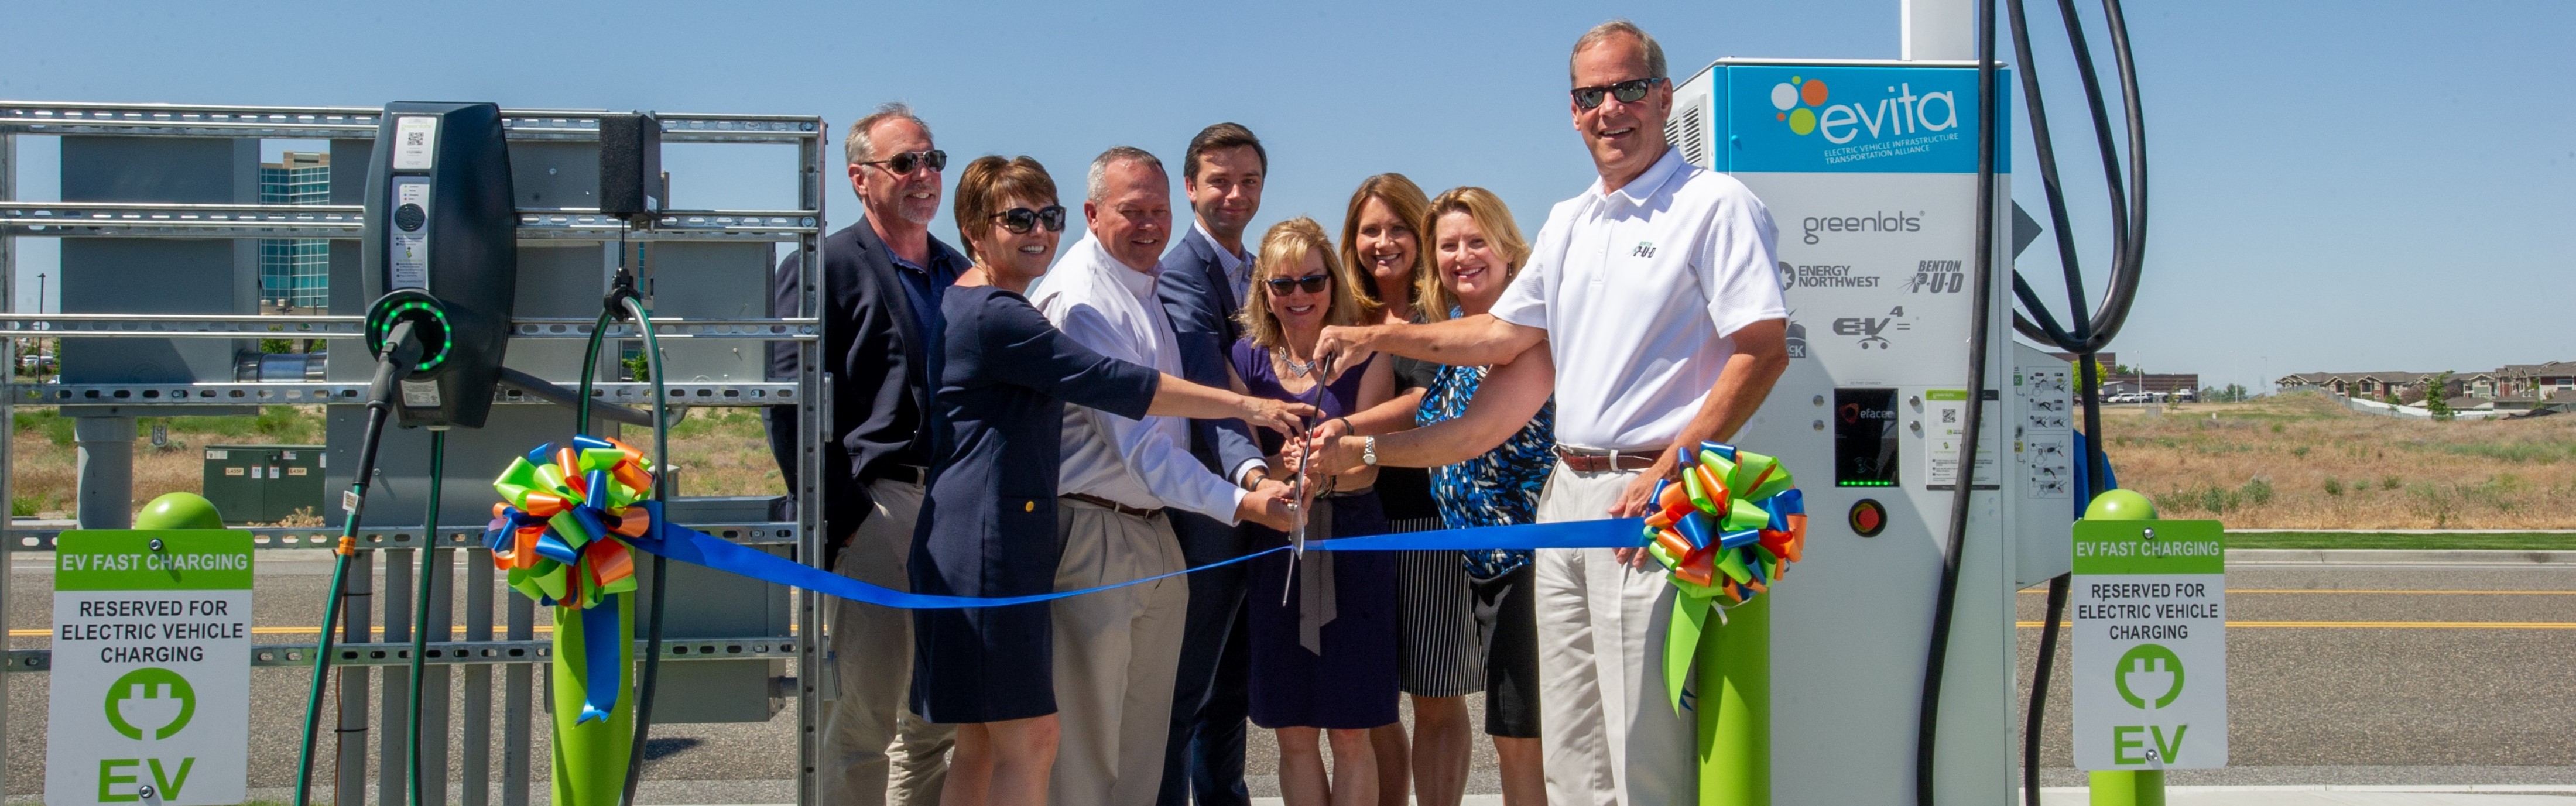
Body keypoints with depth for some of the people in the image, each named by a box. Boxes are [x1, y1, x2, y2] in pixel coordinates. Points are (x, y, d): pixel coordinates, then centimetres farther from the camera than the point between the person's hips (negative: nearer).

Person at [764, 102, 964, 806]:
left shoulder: (961, 273, 18)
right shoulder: (825, 267, -1)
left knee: (937, 716, 11)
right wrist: (836, 519, -14)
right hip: (875, 505, -6)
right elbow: (792, 407, -7)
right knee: (866, 716, -3)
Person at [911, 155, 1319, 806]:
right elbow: (1110, 384, -17)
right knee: (1031, 740, -8)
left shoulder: (964, 305, 17)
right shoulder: (995, 315, -14)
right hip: (984, 552, -11)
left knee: (983, 742, 12)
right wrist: (1250, 406, -13)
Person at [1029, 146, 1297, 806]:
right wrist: (1238, 504, -22)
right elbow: (1135, 438, -21)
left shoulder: (1149, 285, 15)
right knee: (1084, 737, -2)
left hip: (1155, 534, 9)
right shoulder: (1082, 299, -15)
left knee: (1145, 738, 14)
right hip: (1093, 535, -9)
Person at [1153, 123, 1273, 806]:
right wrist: (1249, 468, -43)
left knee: (1232, 682, 19)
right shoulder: (1182, 272, -14)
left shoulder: (1250, 271, 14)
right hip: (1205, 509, -9)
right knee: (1186, 690, -1)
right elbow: (1208, 389, -28)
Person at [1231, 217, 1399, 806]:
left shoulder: (1364, 359, 0)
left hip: (1351, 545, -2)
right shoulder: (1247, 359, 6)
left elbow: (1366, 469, -7)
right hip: (1276, 551, 2)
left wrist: (1326, 470, -30)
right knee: (1293, 732, 6)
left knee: (1351, 732, 1)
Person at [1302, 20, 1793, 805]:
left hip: (1652, 498, -7)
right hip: (1566, 494, 8)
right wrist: (1376, 337, 18)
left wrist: (1668, 472, -19)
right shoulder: (1567, 222, 18)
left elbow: (1762, 352, -13)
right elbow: (1505, 333, 24)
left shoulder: (1716, 205, -5)